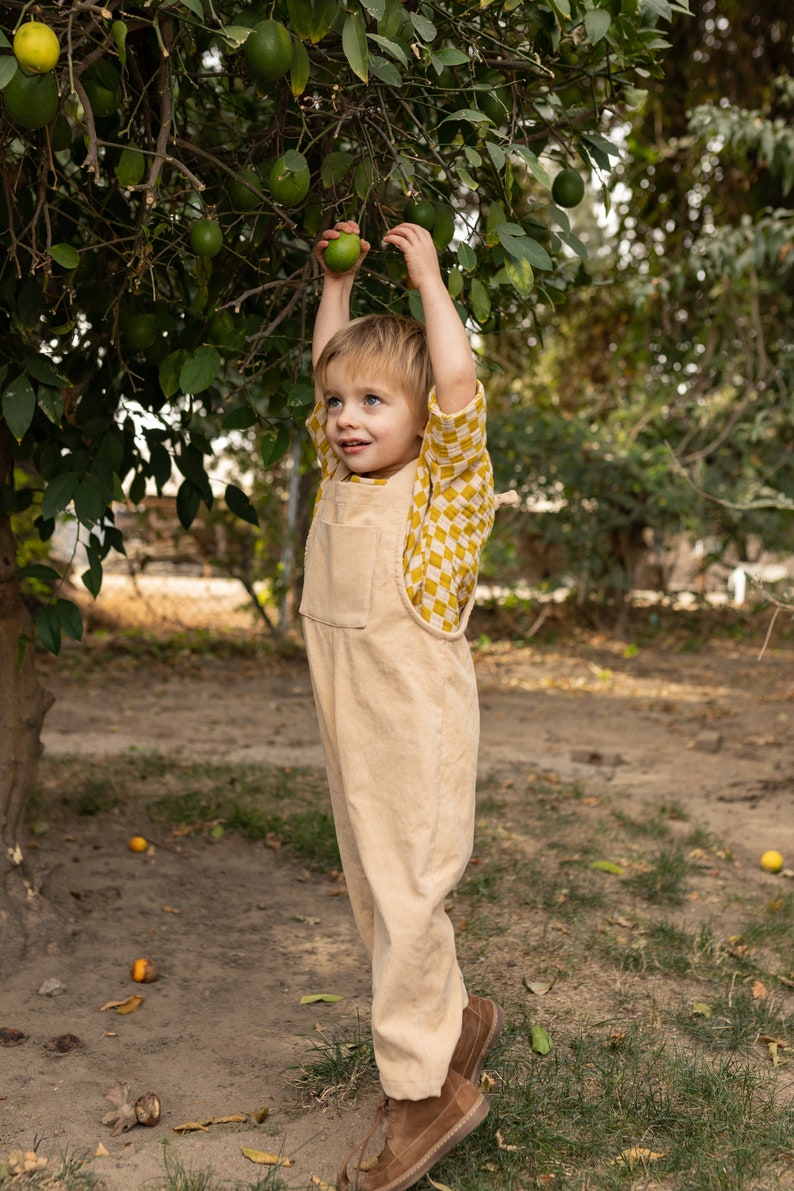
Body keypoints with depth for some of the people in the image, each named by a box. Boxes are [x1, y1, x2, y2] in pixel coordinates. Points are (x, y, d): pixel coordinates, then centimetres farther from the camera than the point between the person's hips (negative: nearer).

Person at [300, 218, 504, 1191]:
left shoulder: (443, 479, -7)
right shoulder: (342, 478, 10)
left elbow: (457, 384, -22)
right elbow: (328, 373, 22)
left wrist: (427, 275, -11)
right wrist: (337, 281, 20)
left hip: (418, 716, -7)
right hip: (346, 714, 8)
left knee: (405, 890, -5)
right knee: (372, 889, 15)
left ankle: (422, 1090, 8)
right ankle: (461, 1017, 34)